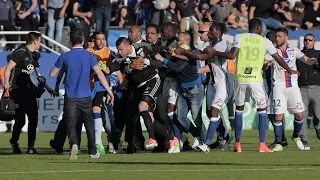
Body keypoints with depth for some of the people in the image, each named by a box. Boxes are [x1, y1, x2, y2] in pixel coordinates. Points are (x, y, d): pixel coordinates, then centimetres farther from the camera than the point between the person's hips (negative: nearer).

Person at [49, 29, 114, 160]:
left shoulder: (64, 57, 0)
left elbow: (52, 74, 7)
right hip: (85, 96, 1)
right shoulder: (89, 56, -1)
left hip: (70, 97, -1)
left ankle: (74, 144, -29)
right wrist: (109, 91, -2)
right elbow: (100, 74, -5)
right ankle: (92, 151, 20)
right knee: (89, 123, 15)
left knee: (71, 124, -2)